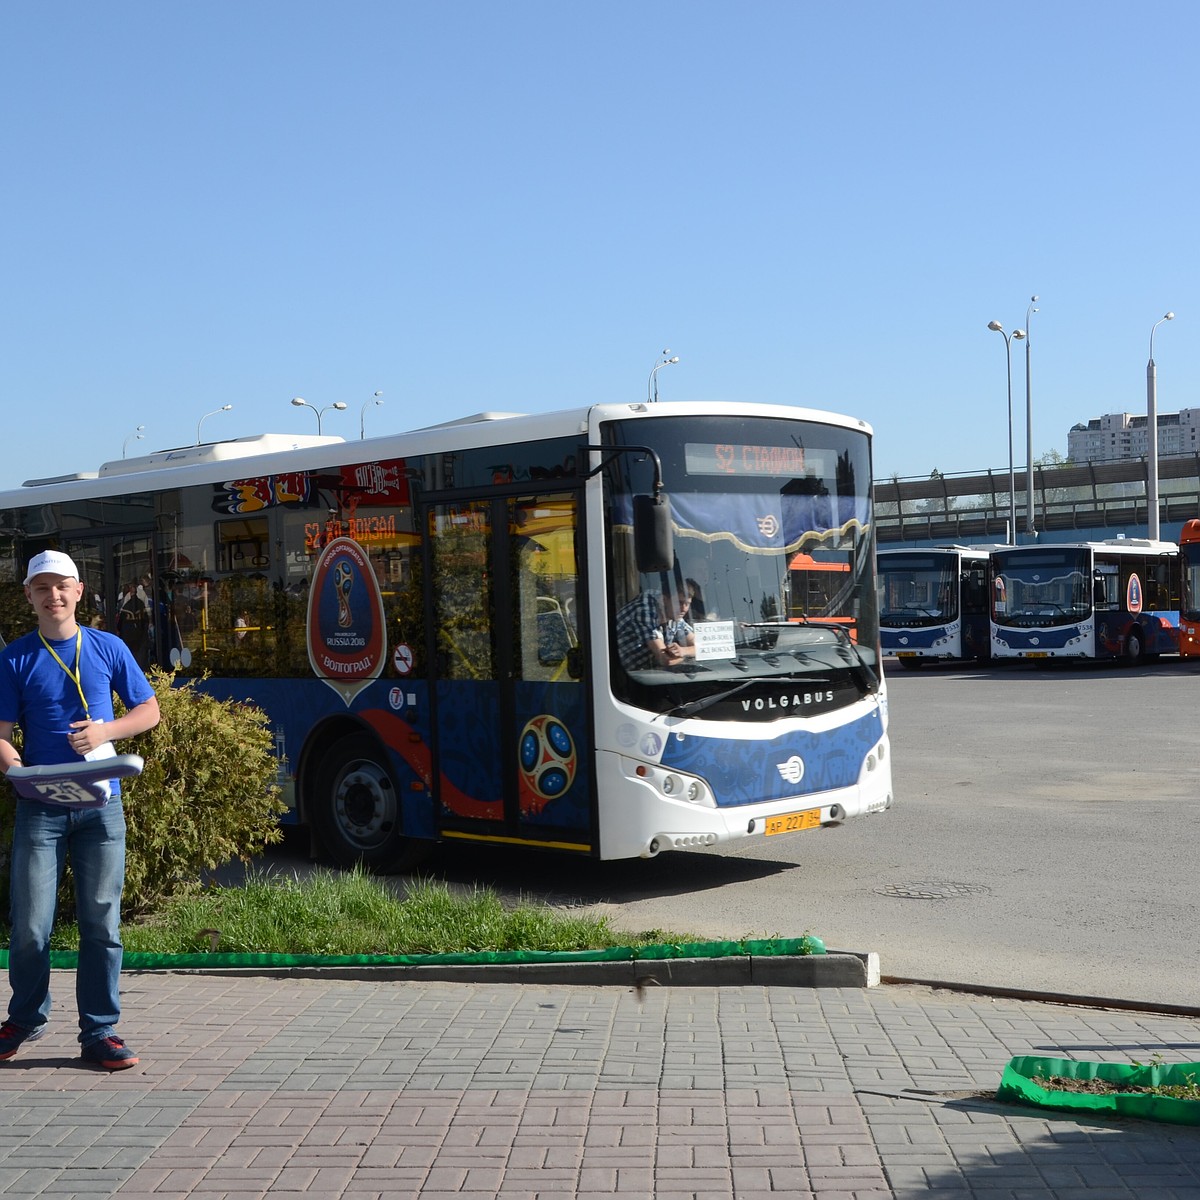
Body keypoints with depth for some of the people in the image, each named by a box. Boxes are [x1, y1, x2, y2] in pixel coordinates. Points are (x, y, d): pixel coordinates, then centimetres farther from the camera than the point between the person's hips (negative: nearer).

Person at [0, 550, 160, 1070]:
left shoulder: (109, 648, 7)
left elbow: (150, 710, 11)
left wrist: (106, 730, -8)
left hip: (100, 806, 1)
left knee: (102, 922, 2)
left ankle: (99, 1032, 11)